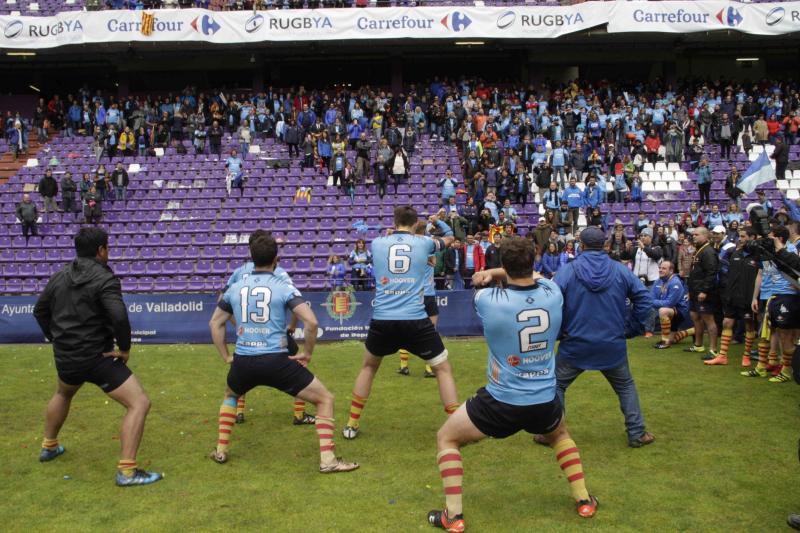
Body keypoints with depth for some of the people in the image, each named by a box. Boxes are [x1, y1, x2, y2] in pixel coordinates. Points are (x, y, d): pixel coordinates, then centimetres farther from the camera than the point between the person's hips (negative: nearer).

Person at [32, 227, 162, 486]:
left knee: (63, 395, 39)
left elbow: (39, 310, 19)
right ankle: (127, 471, -10)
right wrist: (125, 348, -14)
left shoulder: (59, 276, 7)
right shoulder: (105, 279, -15)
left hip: (65, 357, 8)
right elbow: (119, 317, -29)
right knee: (139, 403, -6)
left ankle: (48, 447, 51)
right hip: (97, 357, -8)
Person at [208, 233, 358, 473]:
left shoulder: (235, 288, 11)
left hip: (243, 361, 4)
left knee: (230, 396, 38)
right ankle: (328, 460, -1)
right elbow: (311, 322, -13)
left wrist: (226, 356, 25)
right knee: (325, 399, 8)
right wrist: (307, 353, 1)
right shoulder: (284, 288, -3)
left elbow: (215, 323, 21)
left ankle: (221, 451, 35)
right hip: (275, 361, -4)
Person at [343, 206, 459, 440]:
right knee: (443, 369, 14)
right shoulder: (423, 242, 8)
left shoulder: (377, 243, 9)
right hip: (416, 321, -2)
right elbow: (443, 241, 33)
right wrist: (449, 238, 56)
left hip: (382, 321, 2)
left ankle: (352, 425, 30)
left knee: (368, 367, 27)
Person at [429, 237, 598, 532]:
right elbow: (533, 275, 16)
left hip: (500, 404, -4)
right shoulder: (552, 293, -8)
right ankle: (584, 500, 38)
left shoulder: (487, 299, -17)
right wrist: (493, 273, 4)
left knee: (446, 439, 17)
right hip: (545, 403, 4)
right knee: (560, 435, 39)